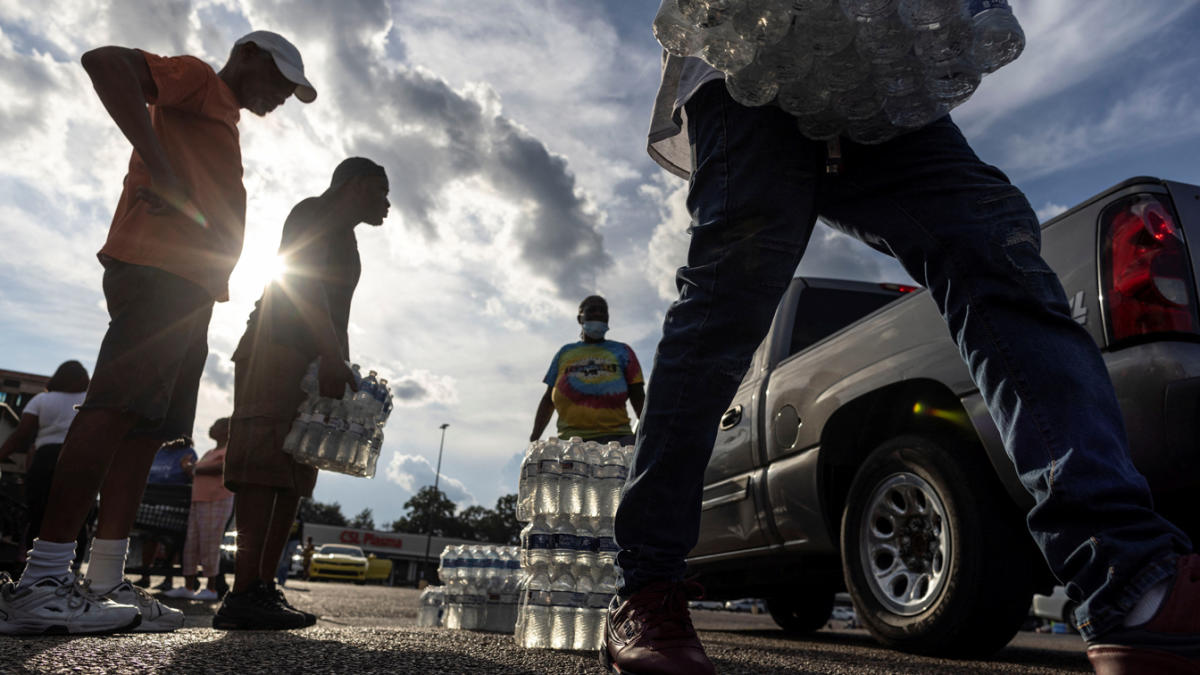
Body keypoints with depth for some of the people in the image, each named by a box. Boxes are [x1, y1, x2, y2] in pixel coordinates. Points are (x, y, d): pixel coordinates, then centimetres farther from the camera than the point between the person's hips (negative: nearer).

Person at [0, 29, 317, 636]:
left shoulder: (222, 122, 33)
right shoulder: (197, 80, 8)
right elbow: (105, 61, -11)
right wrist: (162, 172, -17)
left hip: (188, 289, 10)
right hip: (160, 270, -10)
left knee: (145, 426, 1)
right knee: (117, 409, -17)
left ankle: (106, 583, 1)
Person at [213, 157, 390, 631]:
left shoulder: (343, 239, 30)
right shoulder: (315, 213, 2)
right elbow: (304, 281, -15)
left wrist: (342, 371, 17)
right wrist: (333, 356, -25)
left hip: (317, 365, 10)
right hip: (280, 350, -10)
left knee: (293, 475, 1)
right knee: (265, 463, -17)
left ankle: (264, 589, -1)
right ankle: (245, 593, -21)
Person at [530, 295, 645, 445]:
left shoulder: (622, 351, 18)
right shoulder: (565, 353, 22)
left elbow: (638, 399, 14)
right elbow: (548, 399, 22)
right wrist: (534, 439, 13)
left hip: (615, 437, -1)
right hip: (571, 438, 1)